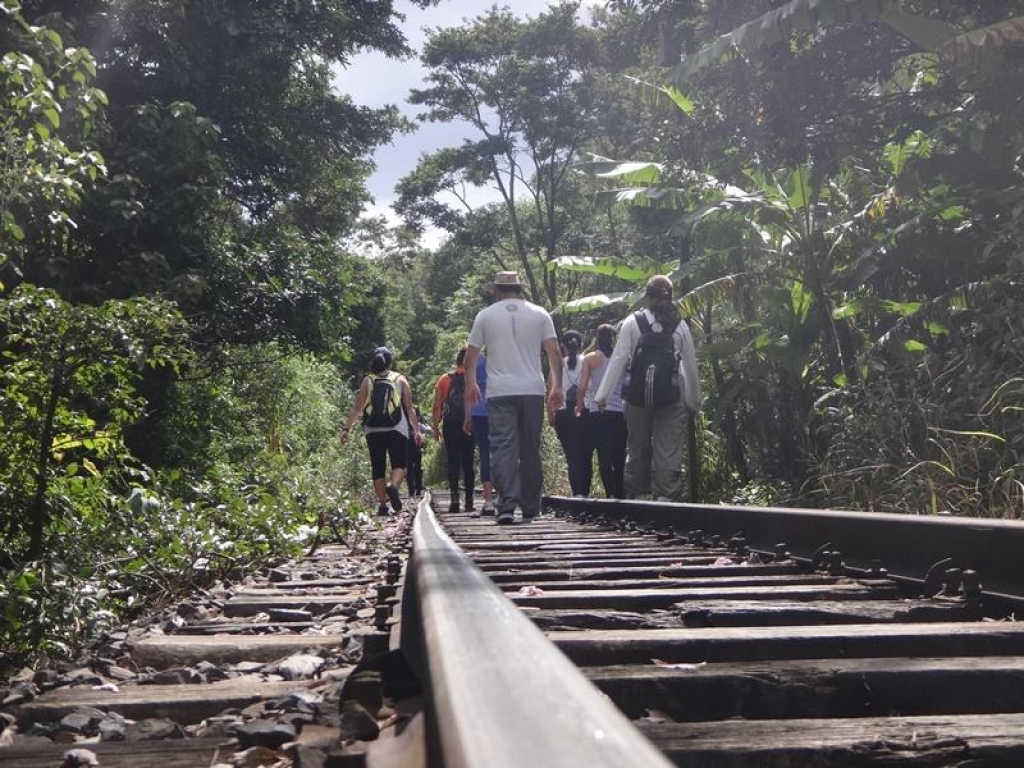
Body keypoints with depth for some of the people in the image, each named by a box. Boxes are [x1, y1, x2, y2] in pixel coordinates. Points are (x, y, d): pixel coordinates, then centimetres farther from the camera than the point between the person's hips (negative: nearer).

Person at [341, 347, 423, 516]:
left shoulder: (367, 381, 7)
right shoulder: (400, 379, 5)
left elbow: (357, 408, 3)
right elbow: (409, 408, 2)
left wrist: (346, 428, 6)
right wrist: (416, 430, 5)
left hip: (373, 431, 2)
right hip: (396, 430, -2)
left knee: (378, 468, 8)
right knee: (399, 464, 4)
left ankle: (382, 505, 5)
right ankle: (393, 487, -25)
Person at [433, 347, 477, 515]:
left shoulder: (444, 379, 5)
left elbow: (437, 407, 3)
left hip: (450, 425, 0)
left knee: (453, 461, 3)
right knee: (468, 462, 7)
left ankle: (454, 496, -15)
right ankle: (469, 501, 7)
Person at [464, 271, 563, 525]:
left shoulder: (485, 315, 6)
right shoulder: (539, 314, 8)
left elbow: (470, 355, 9)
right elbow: (554, 352, 2)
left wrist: (470, 384, 23)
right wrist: (557, 386, 6)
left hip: (499, 392, -1)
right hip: (532, 390, 2)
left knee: (503, 449, -5)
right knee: (530, 450, 8)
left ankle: (507, 507, -17)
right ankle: (530, 509, 12)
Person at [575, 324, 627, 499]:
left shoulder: (590, 358, 2)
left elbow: (582, 387, -3)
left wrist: (579, 408, 9)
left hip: (597, 413, -2)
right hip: (619, 413, 2)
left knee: (604, 457, -4)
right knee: (619, 458, 9)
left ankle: (610, 493, -17)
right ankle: (620, 495, 11)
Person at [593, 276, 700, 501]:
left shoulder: (633, 322, -1)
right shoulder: (680, 326, 3)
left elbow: (618, 360, -5)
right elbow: (690, 366, 7)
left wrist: (602, 395, -3)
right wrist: (694, 400, 17)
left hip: (638, 396, 0)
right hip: (671, 398, 0)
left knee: (637, 448, 12)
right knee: (669, 448, 1)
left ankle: (636, 494, 16)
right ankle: (665, 495, -6)